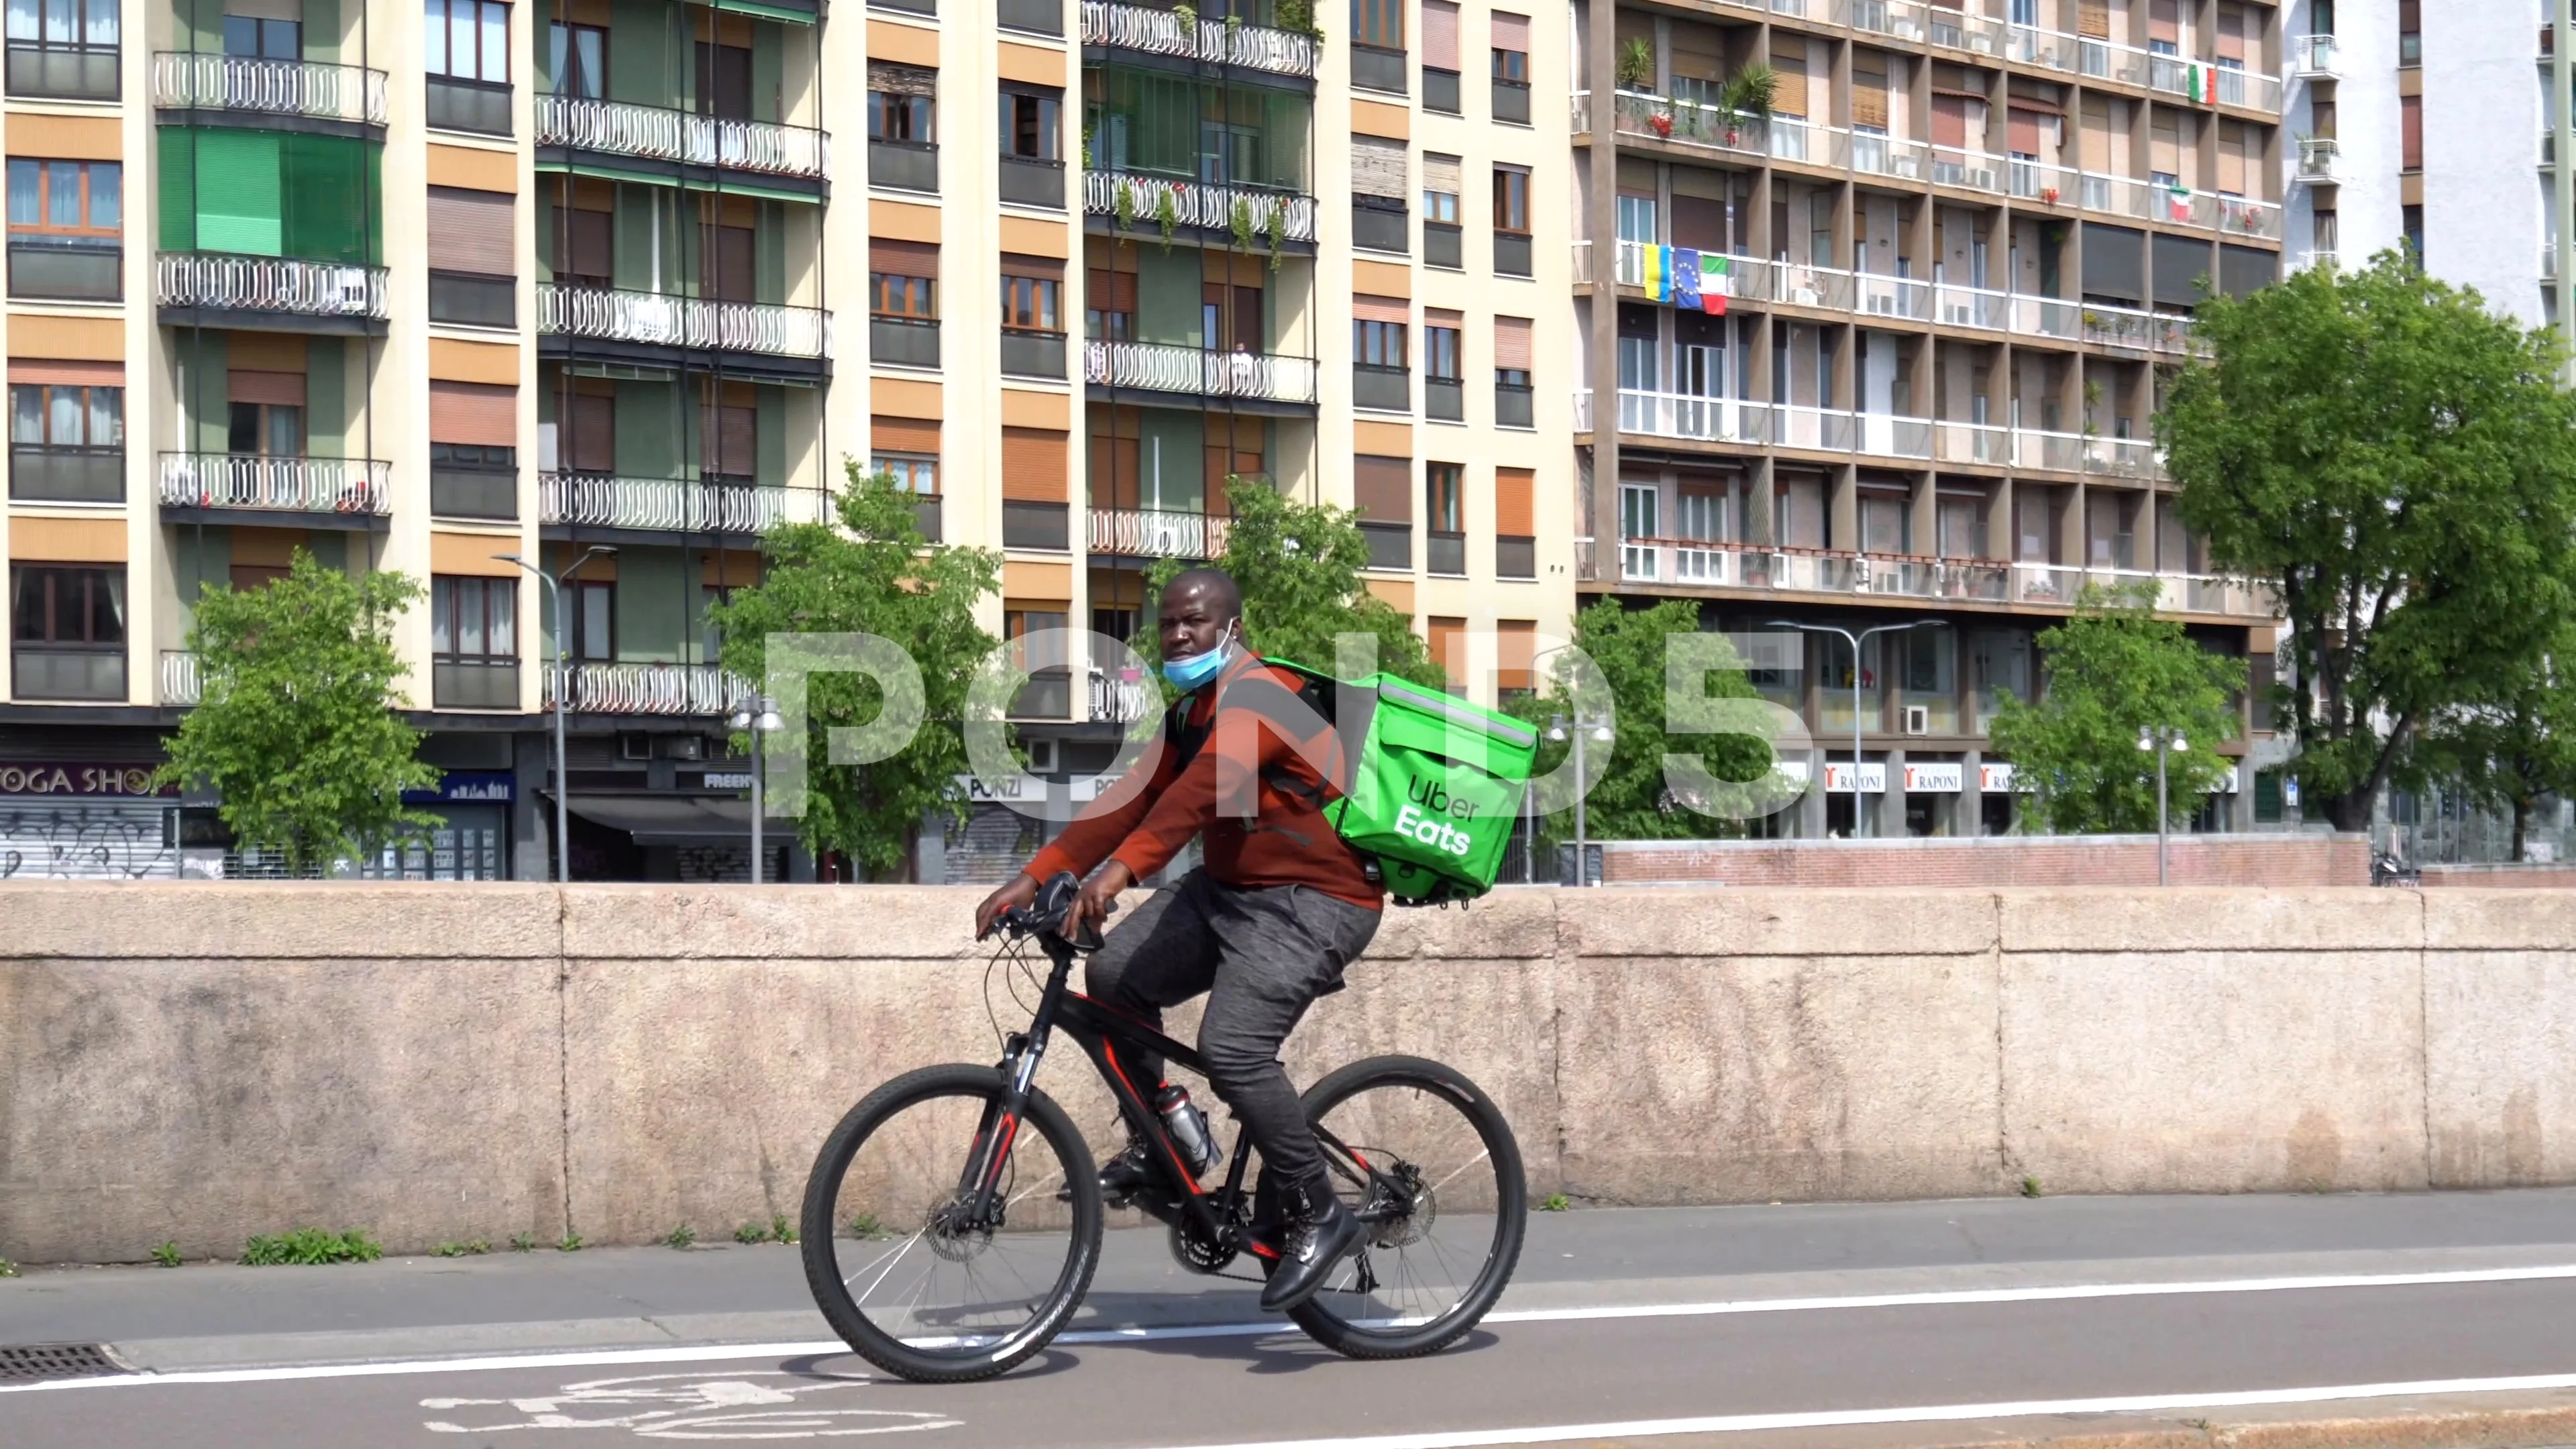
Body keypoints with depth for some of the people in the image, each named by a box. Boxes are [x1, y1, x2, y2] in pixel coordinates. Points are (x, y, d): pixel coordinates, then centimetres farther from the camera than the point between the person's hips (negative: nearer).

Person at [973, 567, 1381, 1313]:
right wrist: (1035, 877, -3)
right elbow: (1132, 803, 7)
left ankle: (1317, 1216, -9)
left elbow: (1205, 790, -34)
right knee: (1114, 976, -4)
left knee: (1232, 1049, -24)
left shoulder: (1257, 695, -18)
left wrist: (1119, 870, -47)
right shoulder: (1189, 714, 13)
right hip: (1227, 888, 9)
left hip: (1313, 903, -9)